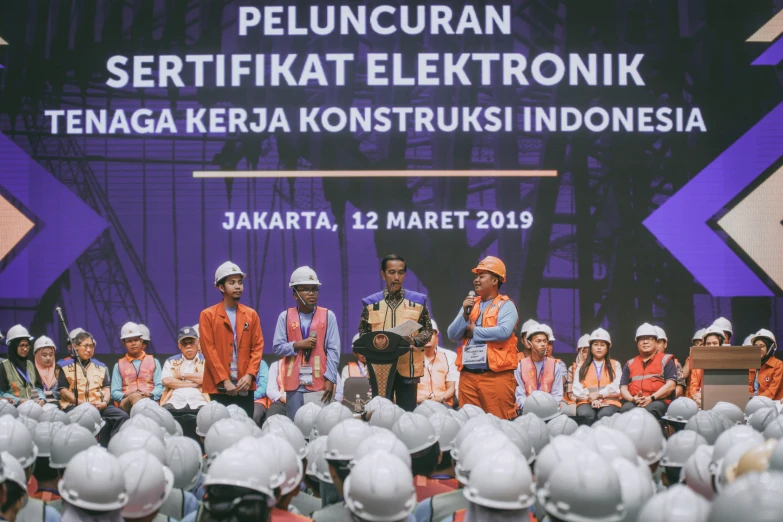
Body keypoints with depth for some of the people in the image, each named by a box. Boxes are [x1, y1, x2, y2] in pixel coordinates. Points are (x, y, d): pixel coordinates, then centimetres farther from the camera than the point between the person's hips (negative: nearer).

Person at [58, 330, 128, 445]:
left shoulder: (101, 367, 25)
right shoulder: (66, 367, 12)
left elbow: (106, 387, 19)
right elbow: (63, 390, 4)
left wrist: (105, 402, -3)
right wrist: (80, 402, -9)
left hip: (98, 406, 4)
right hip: (74, 406, -4)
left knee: (122, 416, -21)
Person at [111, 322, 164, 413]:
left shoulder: (153, 362, 24)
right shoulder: (119, 365, 25)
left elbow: (159, 386, 11)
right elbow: (115, 393, 13)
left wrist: (151, 394, -13)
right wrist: (126, 396, -11)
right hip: (126, 403, -1)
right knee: (134, 397, -40)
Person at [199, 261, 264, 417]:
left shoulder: (251, 314, 12)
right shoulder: (208, 315, 2)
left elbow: (258, 347, 7)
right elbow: (209, 350, -4)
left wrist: (249, 375, -8)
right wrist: (224, 380, -12)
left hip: (245, 385, 3)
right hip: (219, 386, -3)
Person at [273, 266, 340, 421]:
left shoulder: (328, 316, 5)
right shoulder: (285, 317, 7)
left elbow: (333, 350, 1)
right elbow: (277, 347, 5)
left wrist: (330, 379, -6)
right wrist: (298, 345, -10)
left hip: (319, 381, -1)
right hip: (294, 382, 1)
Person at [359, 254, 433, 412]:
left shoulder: (418, 301, 5)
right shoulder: (371, 303, 6)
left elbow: (428, 331, 7)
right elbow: (363, 333, 9)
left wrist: (414, 340, -12)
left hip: (408, 368, 0)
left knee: (408, 413, 1)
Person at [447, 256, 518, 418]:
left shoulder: (505, 305, 1)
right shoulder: (470, 304, 18)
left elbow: (504, 332, -17)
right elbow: (452, 335, 12)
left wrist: (474, 330, -5)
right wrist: (465, 314, -5)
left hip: (496, 375, -6)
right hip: (467, 375, 6)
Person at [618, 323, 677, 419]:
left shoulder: (665, 360, 17)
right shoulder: (630, 364, 28)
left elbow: (671, 385, 3)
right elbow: (623, 388, 18)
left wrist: (651, 398, -11)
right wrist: (633, 399, -6)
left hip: (659, 401, -3)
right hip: (633, 402, 3)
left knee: (649, 410, -40)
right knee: (626, 409, -35)